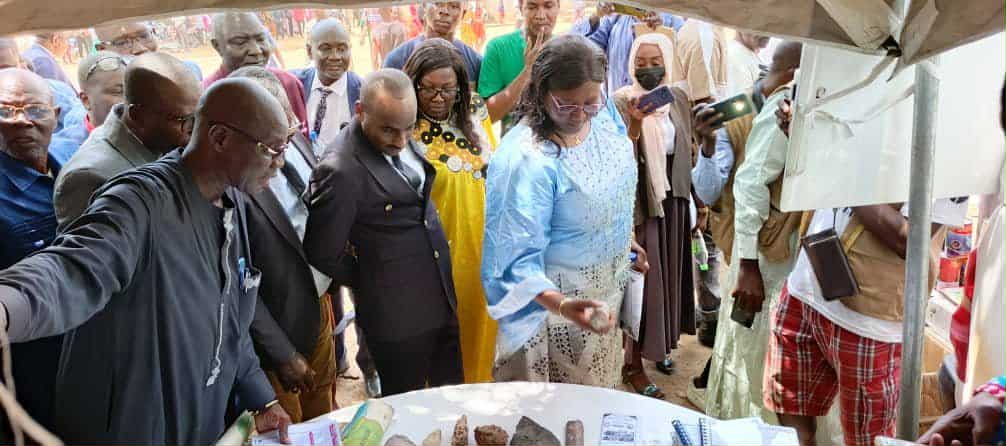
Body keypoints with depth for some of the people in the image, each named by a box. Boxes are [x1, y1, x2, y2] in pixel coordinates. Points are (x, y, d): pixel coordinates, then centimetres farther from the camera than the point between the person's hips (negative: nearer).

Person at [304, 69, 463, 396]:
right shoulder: (340, 171, -24)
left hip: (443, 302, 7)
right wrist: (368, 282, -1)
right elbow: (323, 256, -16)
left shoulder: (398, 140, 0)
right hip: (398, 318, -7)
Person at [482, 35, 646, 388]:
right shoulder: (526, 160, -34)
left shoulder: (603, 113, -12)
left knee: (600, 386, 28)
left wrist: (624, 239, 17)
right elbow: (520, 258, -31)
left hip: (608, 287, 7)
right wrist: (560, 305, -46)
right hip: (558, 294, -7)